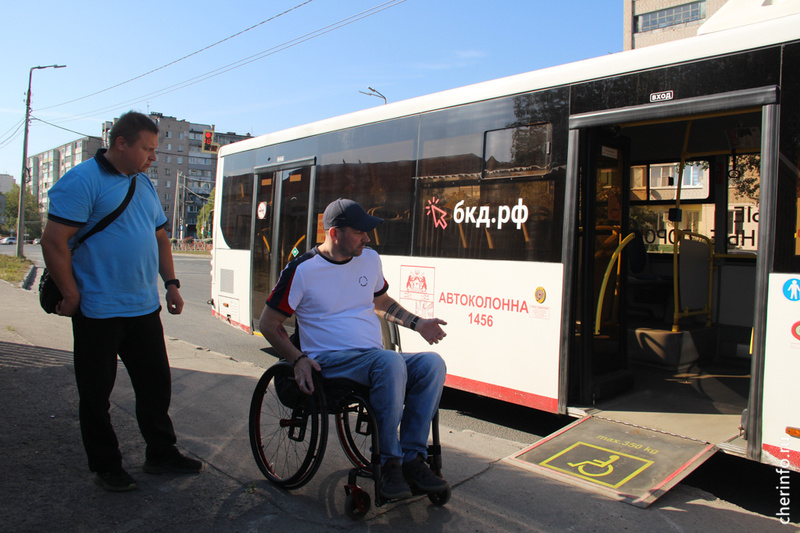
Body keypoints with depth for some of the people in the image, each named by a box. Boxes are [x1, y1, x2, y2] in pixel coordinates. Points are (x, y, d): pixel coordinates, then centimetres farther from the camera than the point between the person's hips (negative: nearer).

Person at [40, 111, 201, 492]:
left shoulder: (144, 183, 13)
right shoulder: (83, 180, -12)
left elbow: (160, 237, 20)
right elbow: (54, 241, -16)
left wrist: (171, 283, 12)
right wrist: (72, 296, -14)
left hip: (144, 308, 7)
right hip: (99, 313, -7)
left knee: (156, 383, 14)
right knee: (97, 393, 9)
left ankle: (161, 453, 29)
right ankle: (106, 467, 25)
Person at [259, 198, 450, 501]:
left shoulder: (370, 259, 13)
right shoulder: (302, 270, -4)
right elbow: (269, 323, 1)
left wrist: (418, 324, 19)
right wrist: (298, 359, -14)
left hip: (376, 360, 6)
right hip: (329, 361, -6)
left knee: (432, 364, -20)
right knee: (391, 362, -35)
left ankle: (412, 458, -14)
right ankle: (389, 462, -22)